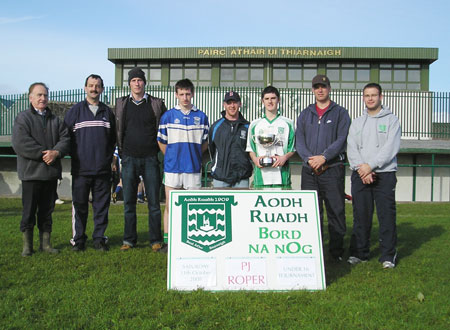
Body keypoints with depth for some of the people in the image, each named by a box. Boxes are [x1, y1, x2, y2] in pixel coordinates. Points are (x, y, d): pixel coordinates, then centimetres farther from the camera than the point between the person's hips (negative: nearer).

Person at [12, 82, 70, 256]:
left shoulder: (55, 120, 15)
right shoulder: (23, 118, 0)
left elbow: (66, 138, 5)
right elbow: (20, 143, -13)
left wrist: (56, 152, -14)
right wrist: (43, 154, -17)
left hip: (51, 172, 4)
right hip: (31, 172, -4)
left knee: (47, 210, 10)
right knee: (29, 210, 1)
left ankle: (45, 243, 19)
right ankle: (27, 245, 12)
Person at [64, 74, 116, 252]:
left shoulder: (107, 112, 14)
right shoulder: (75, 111, 6)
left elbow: (113, 139, 20)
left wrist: (110, 157, 12)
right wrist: (74, 156, 1)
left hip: (103, 169, 2)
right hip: (81, 169, -2)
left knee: (101, 205, 5)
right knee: (79, 205, 2)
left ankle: (99, 238, 14)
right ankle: (78, 239, 13)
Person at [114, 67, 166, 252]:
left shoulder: (157, 104, 4)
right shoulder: (121, 104, 10)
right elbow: (117, 130, 15)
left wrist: (161, 150, 5)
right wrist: (121, 152, 11)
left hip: (150, 159, -1)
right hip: (129, 159, 2)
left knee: (154, 201, 0)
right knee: (129, 202, 5)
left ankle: (156, 240, 9)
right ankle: (129, 240, 14)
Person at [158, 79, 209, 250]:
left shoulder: (201, 116, 6)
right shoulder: (168, 116, 3)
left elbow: (205, 143, 12)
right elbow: (161, 142, 10)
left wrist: (193, 156, 7)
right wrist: (172, 158, 9)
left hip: (194, 168, 1)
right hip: (172, 168, -1)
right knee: (170, 205, 2)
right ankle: (168, 240, 10)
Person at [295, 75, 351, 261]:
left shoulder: (340, 113, 7)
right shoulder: (305, 114, 16)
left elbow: (341, 139, -5)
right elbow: (299, 140, 7)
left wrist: (323, 157, -18)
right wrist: (309, 158, -11)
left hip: (332, 170, -3)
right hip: (309, 171, 3)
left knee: (336, 211, 0)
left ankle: (337, 252, 11)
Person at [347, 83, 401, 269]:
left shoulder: (391, 120, 5)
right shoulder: (357, 122, 16)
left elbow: (391, 147, -7)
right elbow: (351, 148, 6)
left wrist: (370, 165, -15)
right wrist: (360, 168, -11)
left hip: (384, 174, -3)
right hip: (360, 175, 3)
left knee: (386, 215, -3)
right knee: (360, 215, 5)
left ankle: (388, 255, 6)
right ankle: (359, 253, 14)